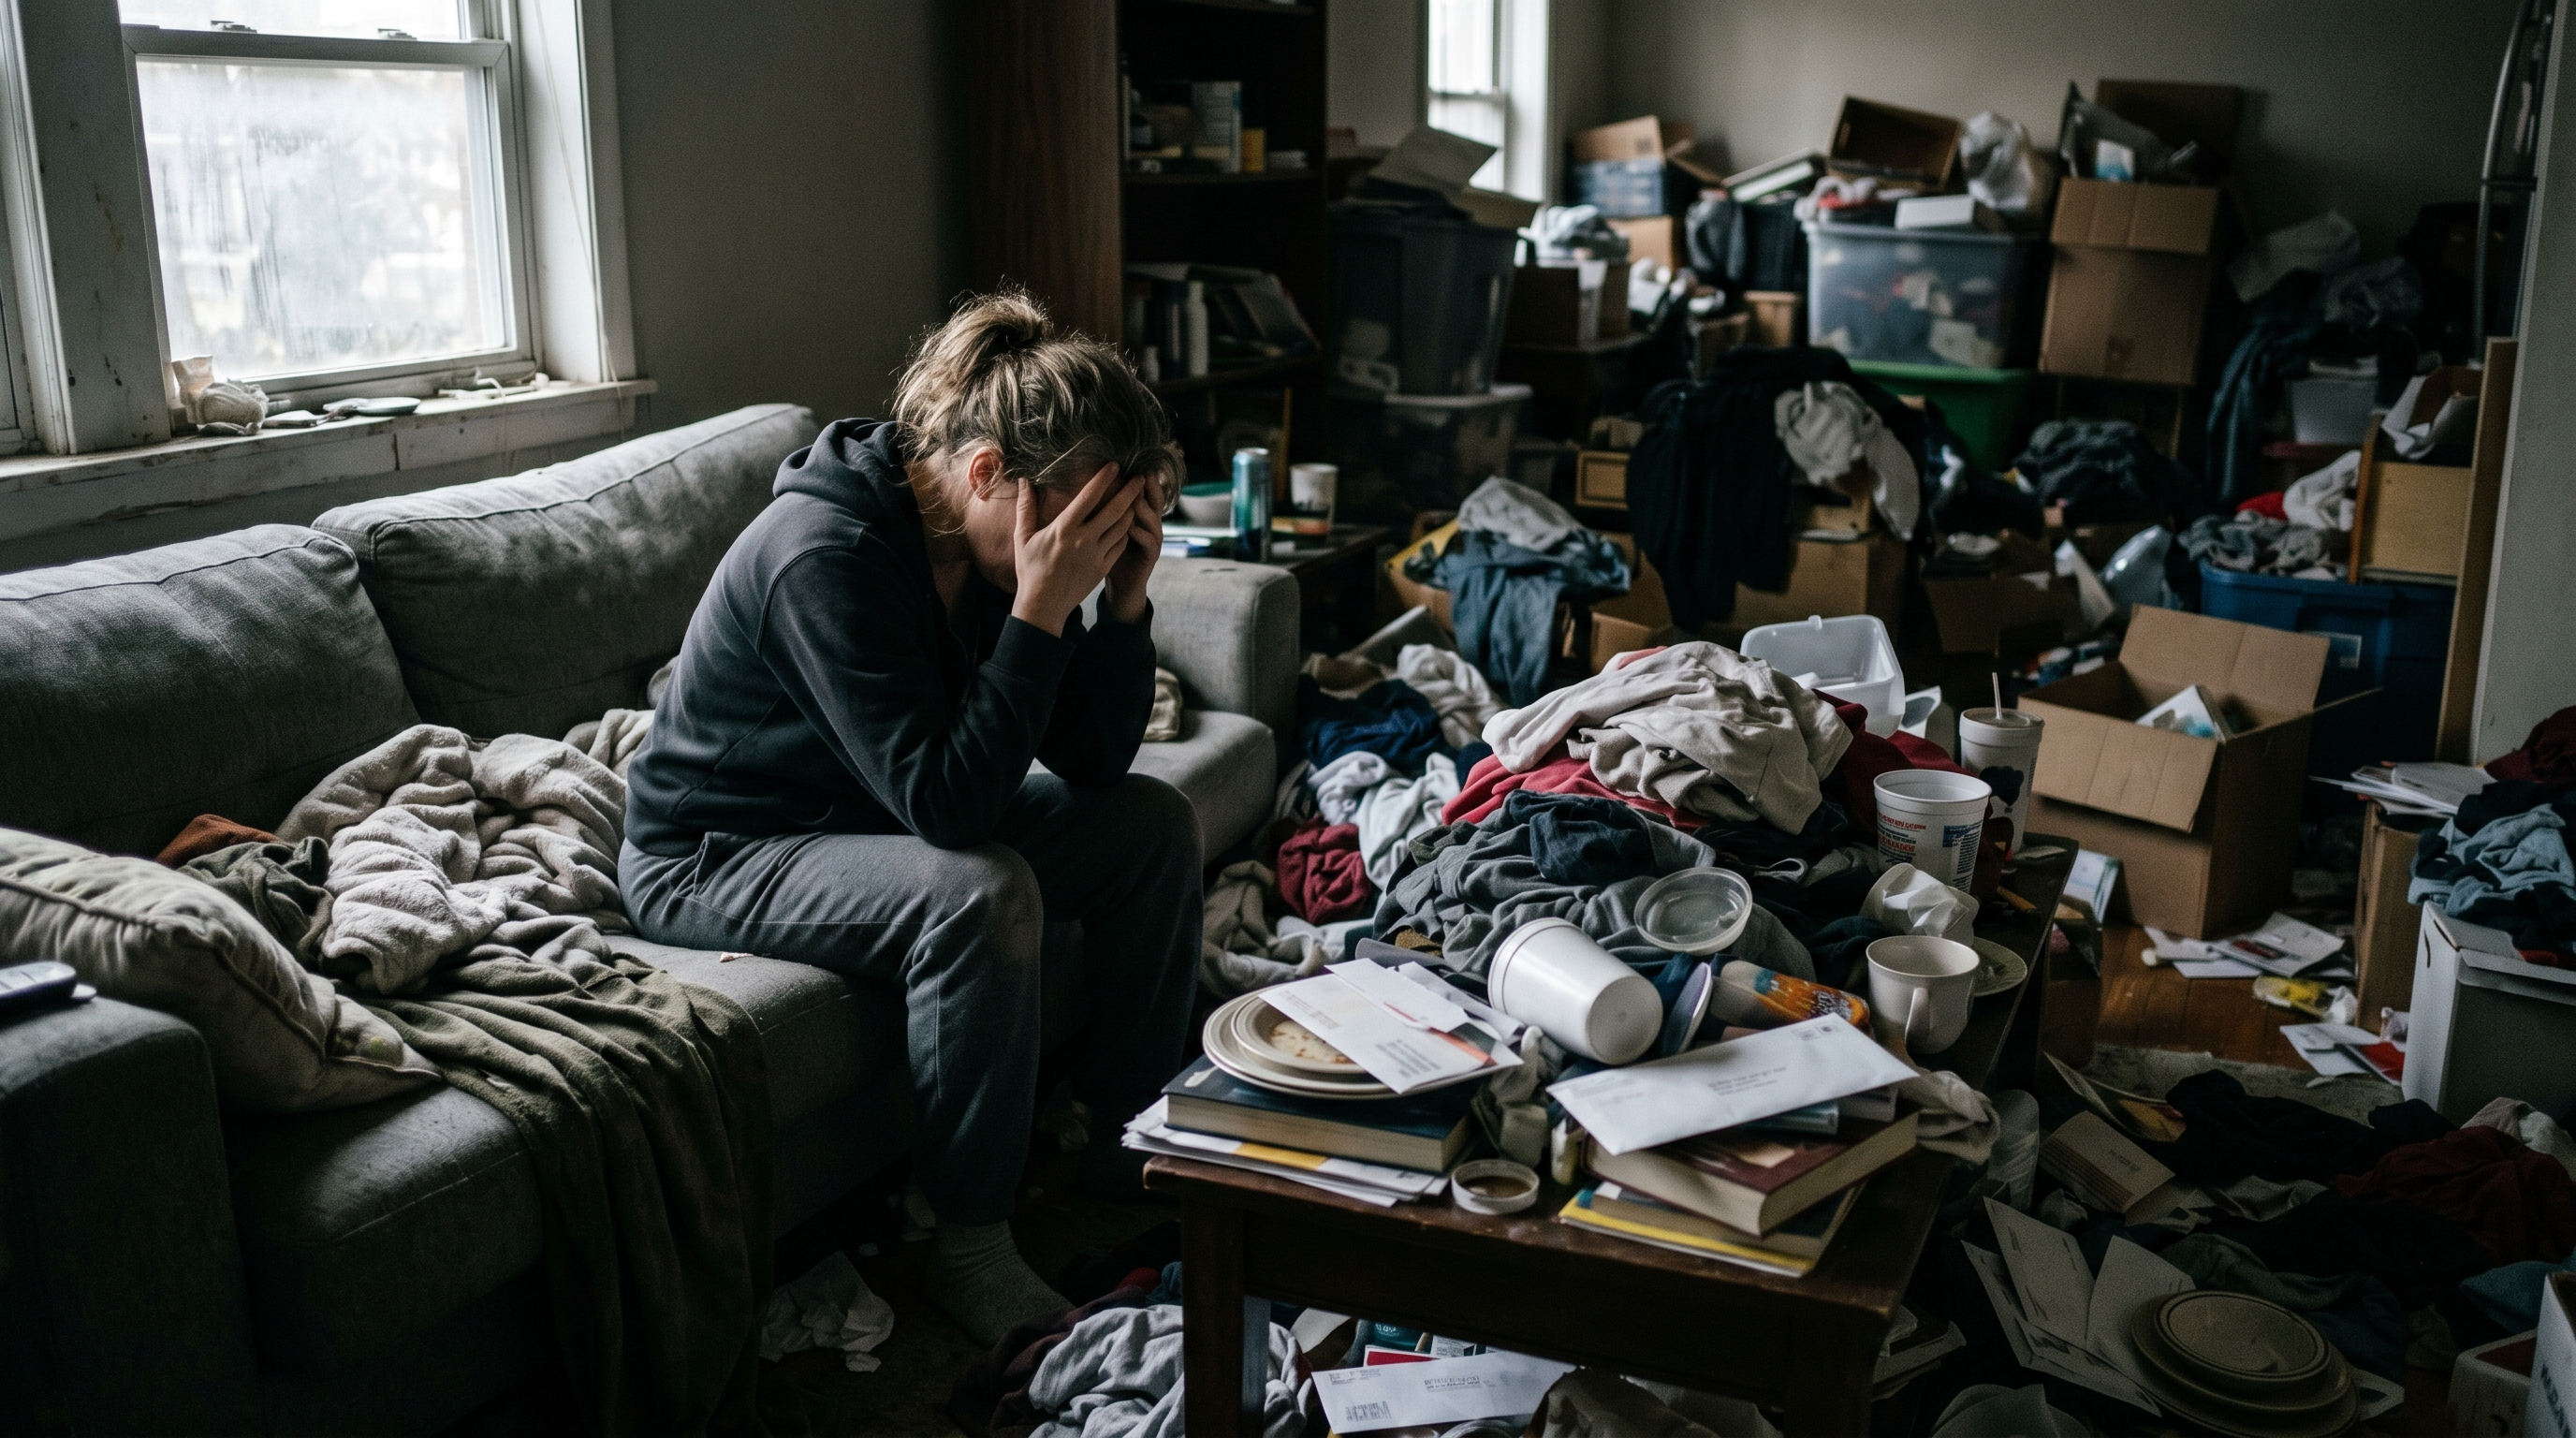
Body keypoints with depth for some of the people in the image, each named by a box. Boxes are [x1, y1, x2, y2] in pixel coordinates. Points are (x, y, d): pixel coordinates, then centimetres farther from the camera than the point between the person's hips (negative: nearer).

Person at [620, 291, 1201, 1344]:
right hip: (713, 859, -8)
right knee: (980, 892, -35)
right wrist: (1041, 609, -36)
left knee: (1154, 822, -1)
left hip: (877, 818, 9)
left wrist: (1125, 596, -19)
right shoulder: (826, 555, -31)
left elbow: (1094, 759, -5)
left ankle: (1126, 1142, 12)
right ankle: (971, 1249, -18)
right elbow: (948, 801, -35)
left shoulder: (990, 542, -7)